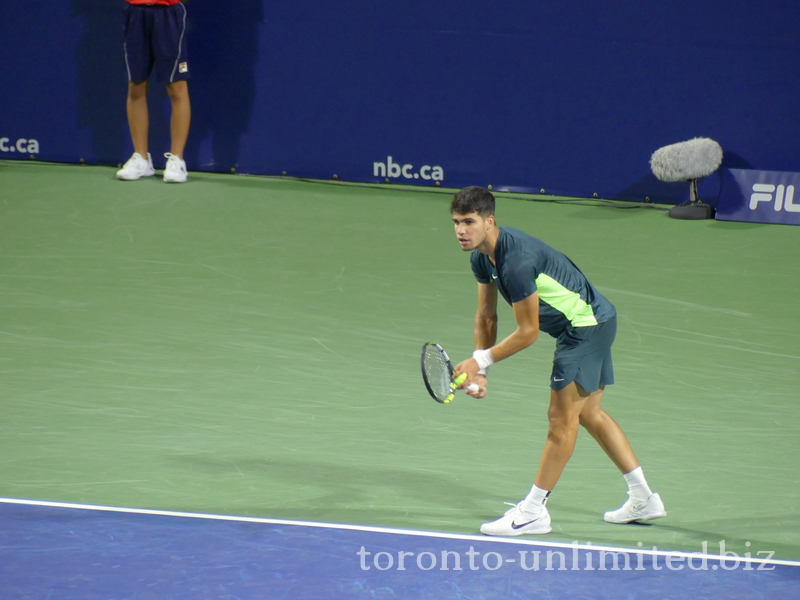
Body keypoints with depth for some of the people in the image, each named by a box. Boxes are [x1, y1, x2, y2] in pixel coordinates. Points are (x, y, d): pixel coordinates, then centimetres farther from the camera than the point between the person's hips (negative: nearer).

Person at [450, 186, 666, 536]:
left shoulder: (517, 261, -30)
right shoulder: (482, 255, -1)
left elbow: (528, 333, -24)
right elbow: (486, 316, 8)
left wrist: (481, 360, -18)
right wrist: (478, 370, -1)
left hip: (587, 325, -11)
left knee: (561, 419, -6)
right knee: (589, 414, 19)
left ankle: (533, 511, -2)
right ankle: (643, 498, 27)